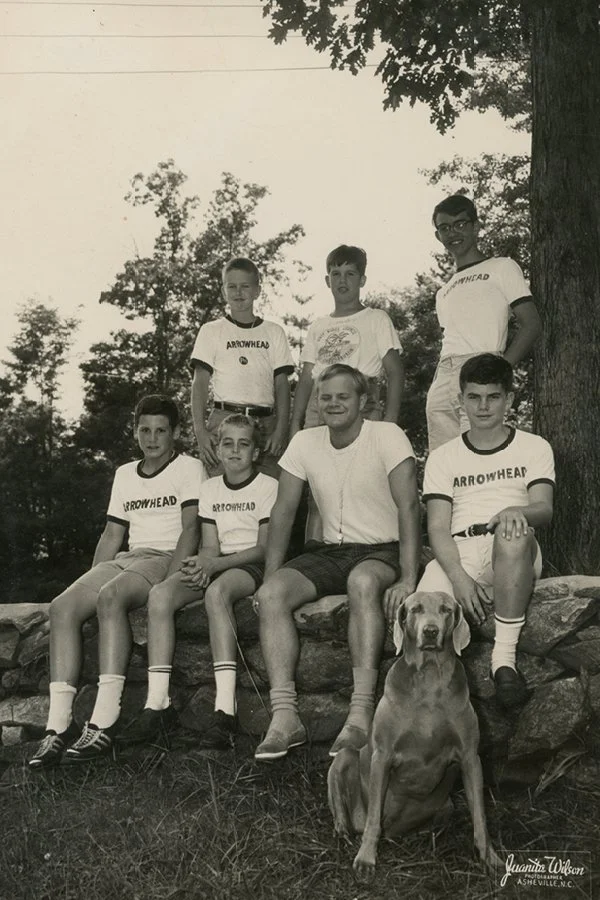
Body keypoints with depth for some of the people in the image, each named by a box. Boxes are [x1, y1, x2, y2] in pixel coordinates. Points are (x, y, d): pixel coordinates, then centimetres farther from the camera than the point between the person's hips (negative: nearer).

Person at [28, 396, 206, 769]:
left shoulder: (189, 469, 3)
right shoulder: (125, 474, 22)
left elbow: (190, 530, -9)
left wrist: (168, 583, -22)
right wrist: (90, 583, 7)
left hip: (168, 559, -6)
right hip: (128, 558, 6)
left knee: (110, 596, -36)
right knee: (63, 606, -22)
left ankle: (104, 725, -39)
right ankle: (59, 726, -26)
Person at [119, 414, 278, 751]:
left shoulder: (268, 486, 0)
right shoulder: (210, 488, 16)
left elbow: (264, 549, -7)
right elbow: (210, 546, 10)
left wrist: (214, 563, -18)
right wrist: (201, 564, -15)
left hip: (252, 566, -5)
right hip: (215, 566, 5)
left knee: (217, 591, -39)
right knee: (160, 594, -24)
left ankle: (226, 711, -43)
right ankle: (158, 705, -25)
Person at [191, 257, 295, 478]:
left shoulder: (273, 332, 15)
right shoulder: (211, 331, 11)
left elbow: (281, 384, 10)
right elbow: (200, 383, 4)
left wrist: (281, 430, -4)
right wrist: (200, 431, -9)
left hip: (266, 423, 1)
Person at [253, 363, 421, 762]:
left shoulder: (387, 436, -8)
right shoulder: (305, 443, 5)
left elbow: (408, 506, -17)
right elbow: (283, 512, 7)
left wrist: (407, 579, -26)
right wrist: (271, 575, -3)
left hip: (381, 551, -4)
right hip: (329, 551, 5)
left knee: (364, 581, -39)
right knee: (270, 594, -22)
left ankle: (362, 713, -39)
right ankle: (285, 716, -26)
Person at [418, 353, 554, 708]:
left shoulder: (534, 447, 15)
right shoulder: (443, 457, 17)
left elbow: (544, 509, -1)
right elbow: (438, 527, 4)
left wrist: (518, 512, -28)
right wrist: (459, 577, -16)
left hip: (514, 557, 0)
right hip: (458, 554, 1)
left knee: (513, 534, -40)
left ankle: (505, 655, -33)